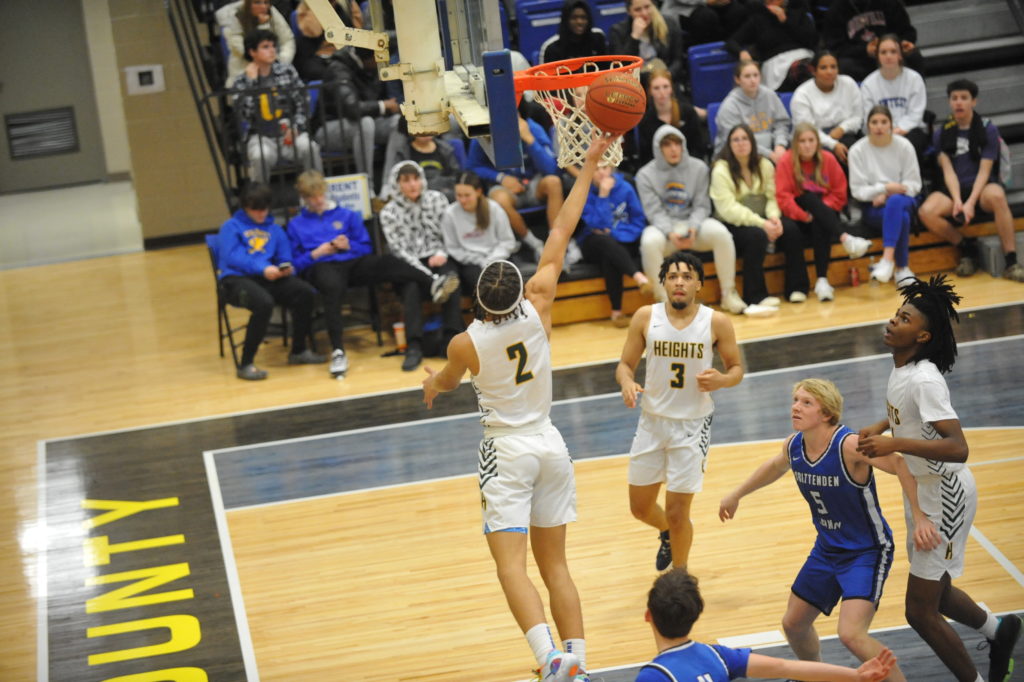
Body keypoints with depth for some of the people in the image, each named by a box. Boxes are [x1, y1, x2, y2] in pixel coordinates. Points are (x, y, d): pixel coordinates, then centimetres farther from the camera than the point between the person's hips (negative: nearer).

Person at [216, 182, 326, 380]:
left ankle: (298, 351, -2)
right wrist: (262, 268, -20)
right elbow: (231, 256, -7)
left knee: (306, 293, -22)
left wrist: (286, 268, -8)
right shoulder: (231, 227, 8)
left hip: (269, 278, 5)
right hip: (237, 278, -5)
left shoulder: (274, 229, 24)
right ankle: (245, 364, -28)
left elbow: (285, 258, 18)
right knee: (264, 303, -38)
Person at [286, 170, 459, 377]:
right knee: (333, 285, -41)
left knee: (386, 262, -30)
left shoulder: (347, 215, 23)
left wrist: (349, 246, 0)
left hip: (353, 262, 3)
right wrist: (316, 254, -6)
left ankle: (434, 284, -53)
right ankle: (337, 352, -48)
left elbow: (367, 248, 20)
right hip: (320, 266, -3)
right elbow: (295, 263, 11)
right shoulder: (296, 225, 18)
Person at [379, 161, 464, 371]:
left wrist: (443, 254, -12)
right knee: (411, 288, -33)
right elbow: (398, 249, -5)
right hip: (410, 265, -1)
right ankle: (414, 346, -36)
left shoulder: (437, 199, 7)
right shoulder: (389, 213, 1)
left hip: (438, 258, 1)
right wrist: (425, 273, -18)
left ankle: (452, 338, -31)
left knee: (450, 280, -31)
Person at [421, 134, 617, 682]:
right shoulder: (537, 310, -9)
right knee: (554, 564, 11)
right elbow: (560, 235, -3)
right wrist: (588, 166, 2)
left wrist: (433, 383, 36)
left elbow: (445, 383, 11)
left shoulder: (465, 344, -13)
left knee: (511, 565, -10)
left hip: (506, 452, -4)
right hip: (549, 445, 4)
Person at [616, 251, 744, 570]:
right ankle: (668, 533, 49)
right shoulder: (646, 317, -6)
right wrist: (627, 383, -23)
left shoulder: (716, 322, -10)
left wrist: (721, 380, -22)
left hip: (693, 424, -3)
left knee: (677, 512, -2)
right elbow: (625, 364, 1)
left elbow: (736, 368, 1)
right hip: (652, 420, 3)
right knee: (640, 507, 13)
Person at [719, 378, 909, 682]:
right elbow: (776, 466, 18)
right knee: (793, 623, 19)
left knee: (851, 634, -24)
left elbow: (903, 467, -30)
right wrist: (736, 494, 30)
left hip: (867, 552, -8)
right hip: (827, 550, 8)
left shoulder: (850, 445, -28)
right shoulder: (794, 445, -5)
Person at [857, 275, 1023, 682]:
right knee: (934, 590, 26)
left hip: (943, 498, -10)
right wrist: (883, 426, 8)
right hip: (922, 495, 10)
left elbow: (957, 448, -36)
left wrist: (895, 443, -40)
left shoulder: (923, 379, -27)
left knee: (920, 611, -4)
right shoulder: (902, 369, 1)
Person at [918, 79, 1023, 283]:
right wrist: (957, 201, -18)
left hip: (982, 188, -2)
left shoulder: (988, 129, 0)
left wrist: (970, 203, -20)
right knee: (926, 212, -30)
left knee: (997, 196, -40)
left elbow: (984, 171, -6)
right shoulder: (942, 134, 7)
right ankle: (967, 247, -5)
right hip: (954, 189, 2)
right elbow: (948, 170, 0)